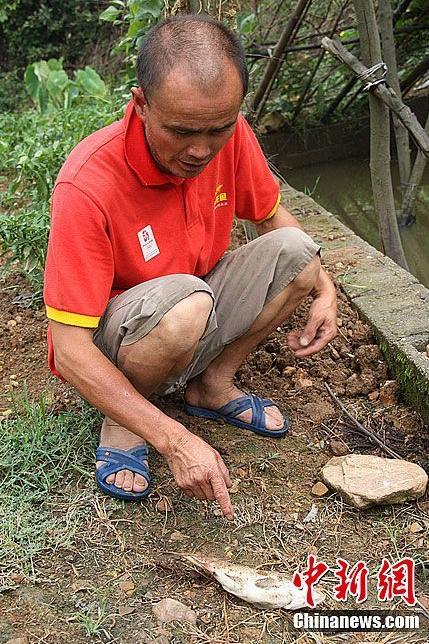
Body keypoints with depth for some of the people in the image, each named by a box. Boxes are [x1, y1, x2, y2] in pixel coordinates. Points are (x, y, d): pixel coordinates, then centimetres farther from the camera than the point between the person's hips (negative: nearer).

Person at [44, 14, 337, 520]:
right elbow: (70, 350, -30)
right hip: (109, 349, -6)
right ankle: (121, 425, -8)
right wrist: (175, 441, -35)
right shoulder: (86, 186, -31)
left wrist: (324, 287, -10)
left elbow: (273, 216, 8)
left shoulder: (229, 135, -13)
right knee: (184, 300, -38)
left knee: (295, 250, -12)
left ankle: (212, 385, 2)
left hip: (195, 329, 6)